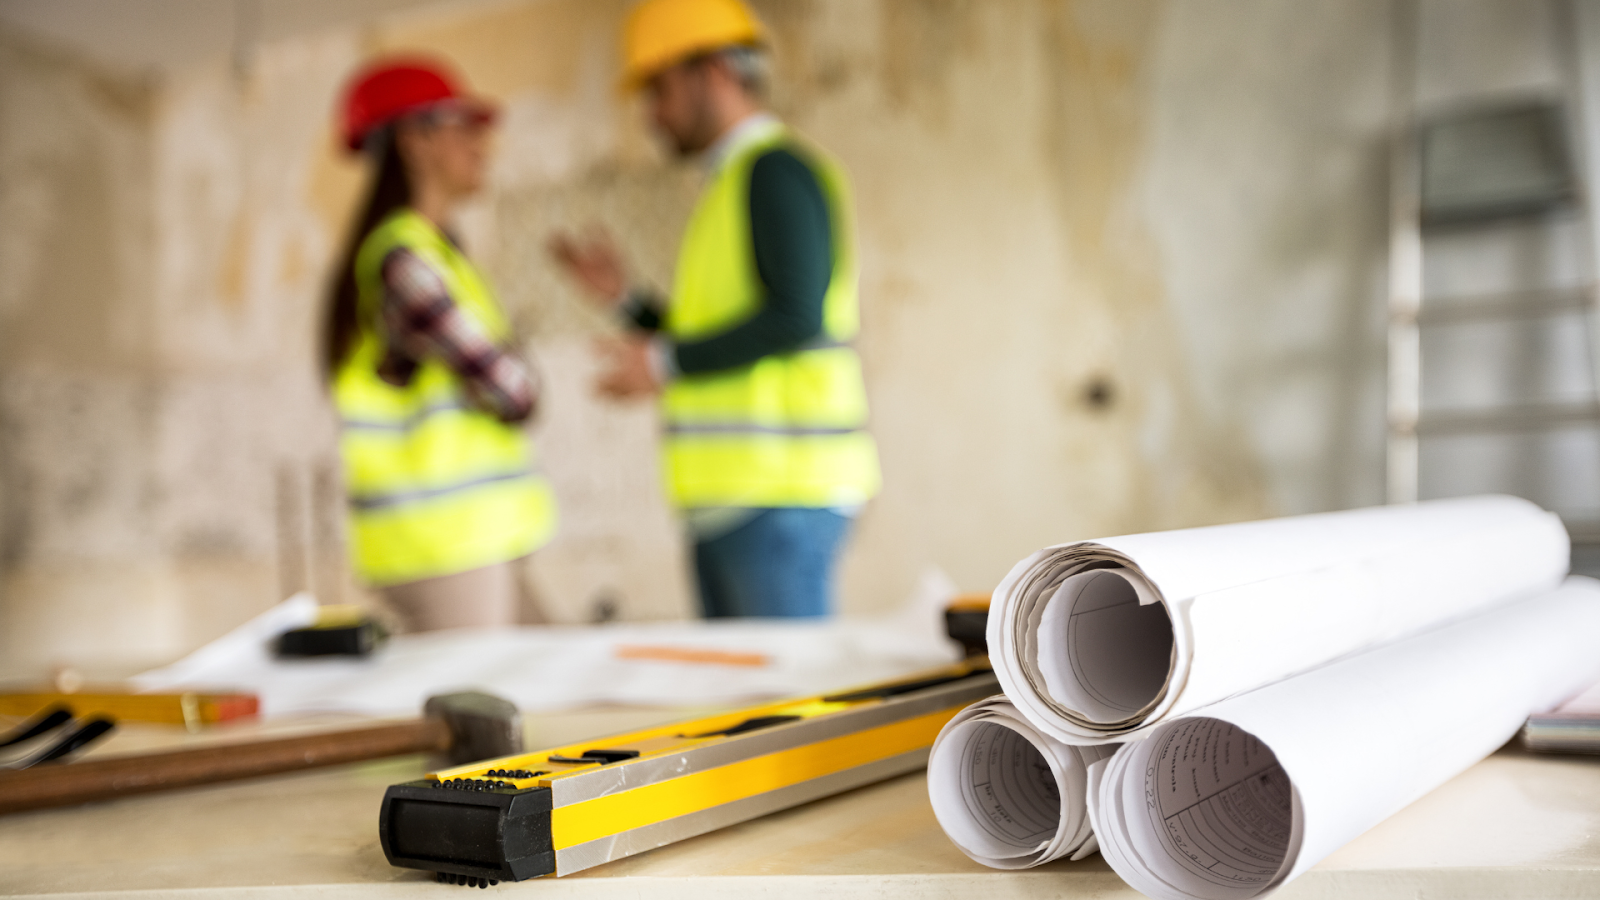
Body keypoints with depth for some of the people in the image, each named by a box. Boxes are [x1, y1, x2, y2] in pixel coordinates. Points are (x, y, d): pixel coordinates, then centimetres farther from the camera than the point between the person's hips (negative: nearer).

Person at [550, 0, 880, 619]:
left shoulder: (778, 169, -7)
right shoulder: (732, 183, 23)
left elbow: (797, 316, -20)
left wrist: (666, 363, -13)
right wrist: (623, 296, 16)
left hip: (782, 496, -10)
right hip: (729, 497, 10)